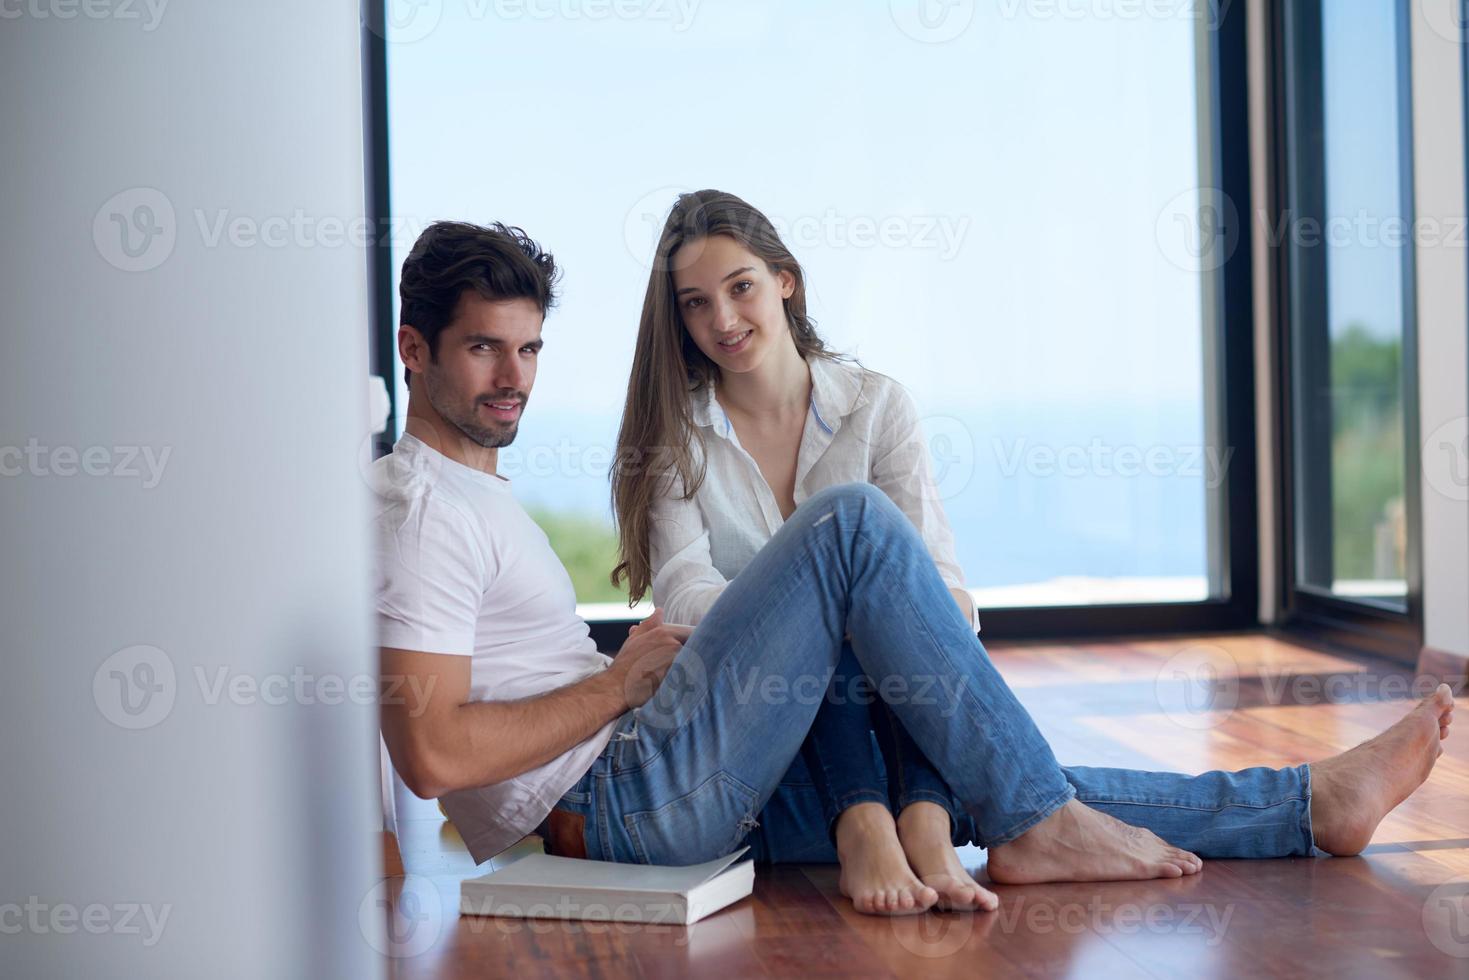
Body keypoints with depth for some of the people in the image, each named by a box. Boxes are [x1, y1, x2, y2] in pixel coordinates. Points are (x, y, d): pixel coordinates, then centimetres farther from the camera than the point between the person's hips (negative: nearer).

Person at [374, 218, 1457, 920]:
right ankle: (1033, 823, -10)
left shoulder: (476, 496, 22)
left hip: (683, 800, 10)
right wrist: (626, 679, -12)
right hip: (619, 802, -10)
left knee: (987, 776, 7)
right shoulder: (423, 510, -12)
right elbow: (434, 753, -22)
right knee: (854, 521, -17)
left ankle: (1309, 806, 12)